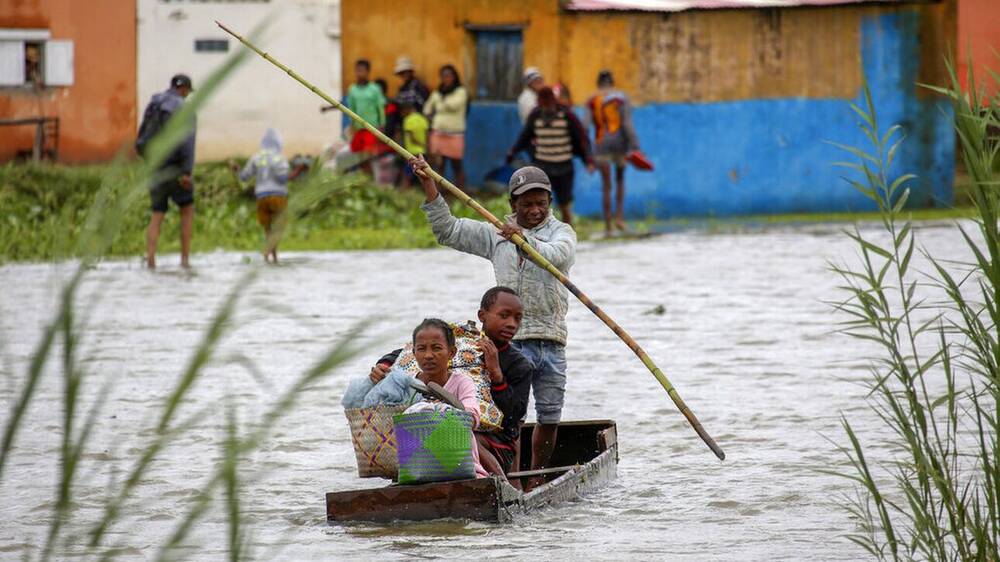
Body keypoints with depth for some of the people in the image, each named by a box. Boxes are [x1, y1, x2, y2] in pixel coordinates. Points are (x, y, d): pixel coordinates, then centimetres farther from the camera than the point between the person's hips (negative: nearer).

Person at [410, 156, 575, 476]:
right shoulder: (495, 234, 13)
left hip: (551, 340, 1)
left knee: (549, 417, 8)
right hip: (510, 341, -1)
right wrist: (428, 184, 4)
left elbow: (557, 254, -15)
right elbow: (447, 230, 11)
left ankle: (538, 474, 24)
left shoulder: (561, 232, 8)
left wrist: (525, 238, -33)